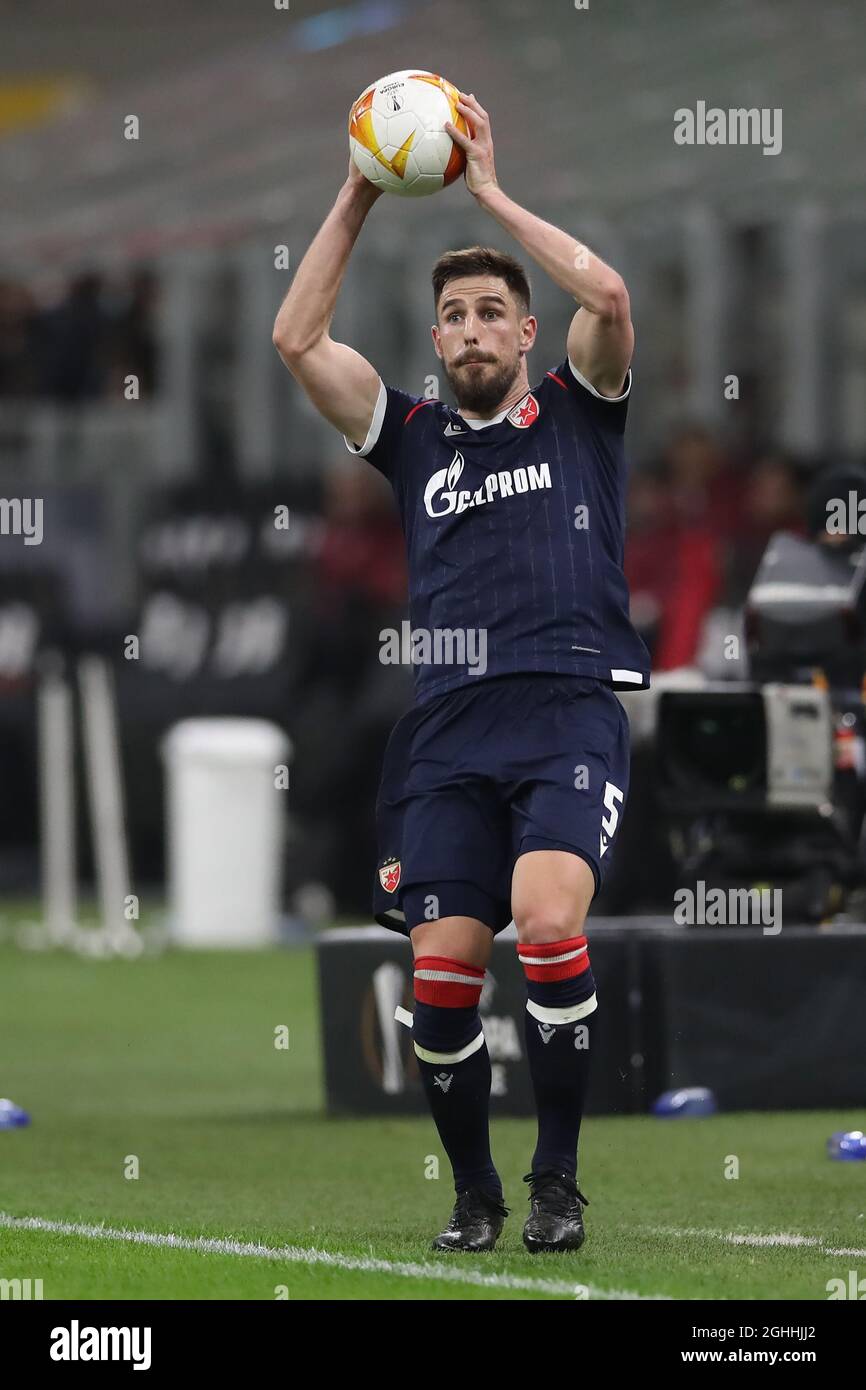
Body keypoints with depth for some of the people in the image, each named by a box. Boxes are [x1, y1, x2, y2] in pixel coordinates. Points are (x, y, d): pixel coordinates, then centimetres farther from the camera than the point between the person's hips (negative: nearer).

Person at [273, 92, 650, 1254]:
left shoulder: (577, 413, 12)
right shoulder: (414, 437, 19)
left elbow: (609, 295, -6)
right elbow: (297, 339, 10)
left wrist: (490, 191, -1)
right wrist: (358, 201, 6)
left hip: (571, 711, -3)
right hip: (451, 724, 3)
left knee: (547, 920, -25)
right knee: (442, 969, -6)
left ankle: (557, 1179, -14)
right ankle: (473, 1191, 11)